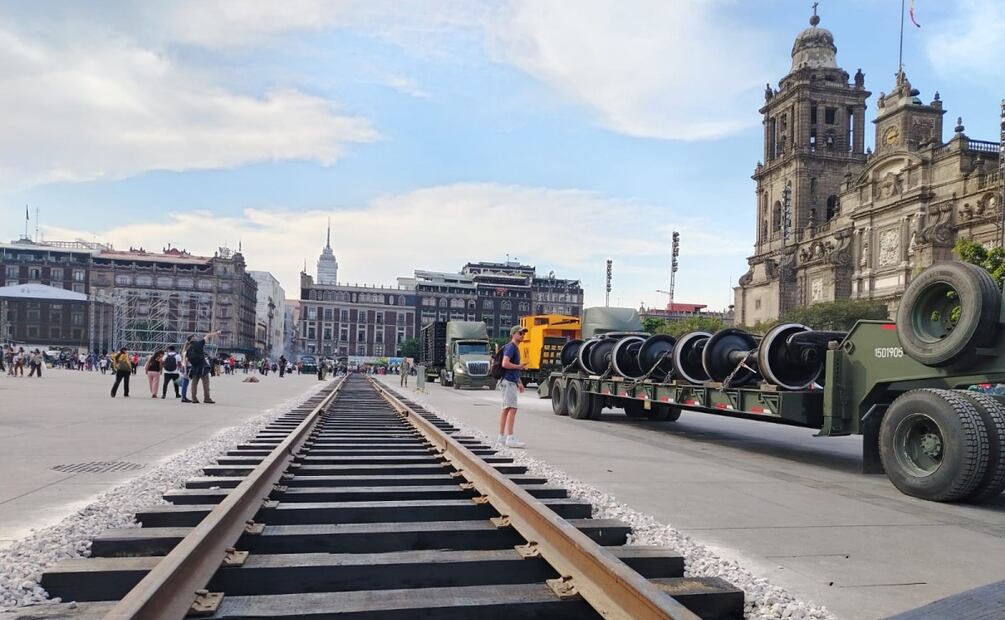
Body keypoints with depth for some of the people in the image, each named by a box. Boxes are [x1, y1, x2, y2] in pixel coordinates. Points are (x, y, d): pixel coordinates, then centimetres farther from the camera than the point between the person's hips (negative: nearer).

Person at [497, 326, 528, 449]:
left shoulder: (516, 348, 20)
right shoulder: (510, 347, -11)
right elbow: (505, 364, -24)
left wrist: (519, 383, 22)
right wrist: (519, 366, -12)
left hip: (512, 382, 10)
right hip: (508, 382, -10)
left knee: (506, 410, 9)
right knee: (512, 409, -14)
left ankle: (501, 438, 12)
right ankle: (510, 439, -17)